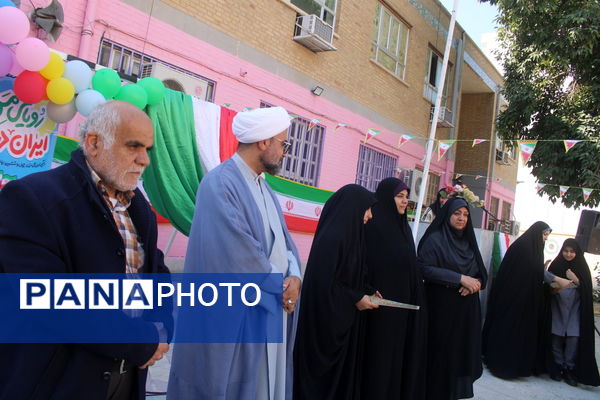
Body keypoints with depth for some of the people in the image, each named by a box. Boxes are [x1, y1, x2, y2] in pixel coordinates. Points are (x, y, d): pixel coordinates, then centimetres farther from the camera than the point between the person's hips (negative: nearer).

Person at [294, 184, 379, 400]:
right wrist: (356, 299, -15)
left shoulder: (347, 234, 7)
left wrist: (367, 292, 4)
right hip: (328, 318, -9)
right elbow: (323, 283, -23)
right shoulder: (331, 236, -21)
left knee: (342, 371, 18)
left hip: (343, 319, 9)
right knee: (326, 376, 6)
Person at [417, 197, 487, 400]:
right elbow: (425, 269, -19)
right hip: (442, 308, -6)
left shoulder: (468, 242, 12)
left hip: (466, 310, 6)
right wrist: (461, 279, -20)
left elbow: (482, 273, 12)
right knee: (441, 354, 0)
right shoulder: (435, 239, -7)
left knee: (462, 352, 9)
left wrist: (476, 283, -12)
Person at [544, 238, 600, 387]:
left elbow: (587, 290, 1)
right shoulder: (556, 265, 4)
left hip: (575, 309, 0)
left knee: (573, 338, -8)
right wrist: (553, 289, -12)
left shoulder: (582, 267, 5)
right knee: (556, 337, -2)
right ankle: (557, 367, 12)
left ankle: (569, 369, 4)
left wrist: (576, 280, -14)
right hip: (557, 308, 0)